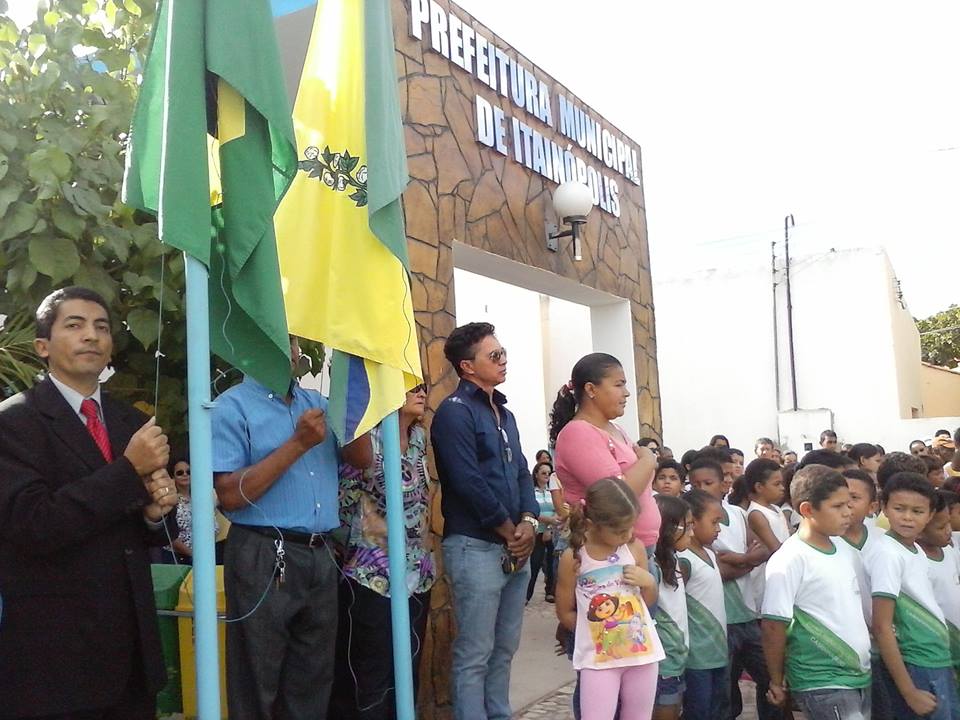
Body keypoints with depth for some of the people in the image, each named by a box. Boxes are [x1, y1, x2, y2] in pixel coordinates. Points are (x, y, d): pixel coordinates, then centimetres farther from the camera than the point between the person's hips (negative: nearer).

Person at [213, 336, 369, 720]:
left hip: (321, 557, 6)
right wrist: (298, 444, -18)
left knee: (313, 686, 17)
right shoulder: (232, 406, -6)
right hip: (264, 558, -6)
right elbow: (230, 495, -15)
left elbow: (360, 459, 8)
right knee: (257, 687, 10)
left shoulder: (317, 402, 12)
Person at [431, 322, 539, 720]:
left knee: (504, 649, 16)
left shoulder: (504, 412, 16)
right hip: (476, 547, -8)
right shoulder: (454, 411, -11)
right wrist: (510, 530, -10)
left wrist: (528, 523, -2)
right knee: (474, 654, 0)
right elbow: (469, 483, -18)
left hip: (516, 548, 8)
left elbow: (522, 472, 15)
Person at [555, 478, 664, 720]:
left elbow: (649, 601, 11)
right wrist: (594, 628, -5)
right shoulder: (573, 558, -10)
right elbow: (565, 613, 0)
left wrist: (649, 582, -9)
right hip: (599, 657, -3)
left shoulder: (636, 548, -1)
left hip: (642, 650, 3)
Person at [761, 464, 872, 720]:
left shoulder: (845, 549, 5)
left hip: (860, 674, 7)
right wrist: (777, 682, -7)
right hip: (822, 683, -7)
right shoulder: (789, 560, -18)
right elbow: (774, 626, -14)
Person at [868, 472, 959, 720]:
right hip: (915, 668, -8)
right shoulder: (888, 554, -18)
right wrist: (909, 692, -19)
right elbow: (882, 627, -20)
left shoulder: (918, 551, 5)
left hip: (939, 662, 8)